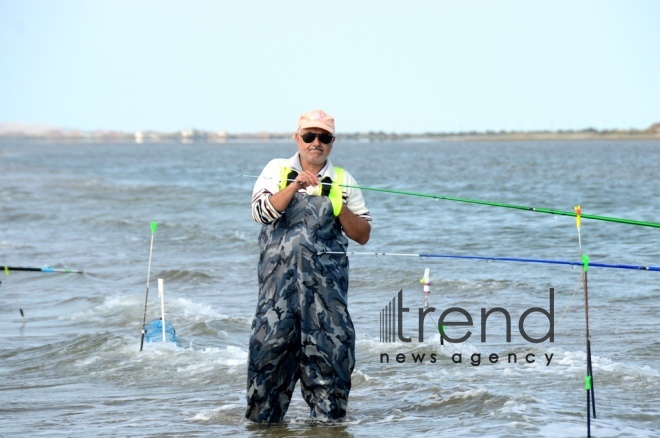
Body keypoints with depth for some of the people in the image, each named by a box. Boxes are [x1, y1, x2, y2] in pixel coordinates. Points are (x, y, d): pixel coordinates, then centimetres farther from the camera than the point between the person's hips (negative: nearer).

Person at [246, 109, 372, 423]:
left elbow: (363, 235, 8)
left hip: (327, 283, 1)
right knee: (271, 346, -4)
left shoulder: (343, 181, 13)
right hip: (279, 279, -1)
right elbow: (261, 212, -6)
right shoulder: (276, 170, 11)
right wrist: (295, 186, -16)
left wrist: (340, 207, -8)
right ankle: (263, 416, 5)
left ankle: (328, 417, 8)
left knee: (329, 350, -2)